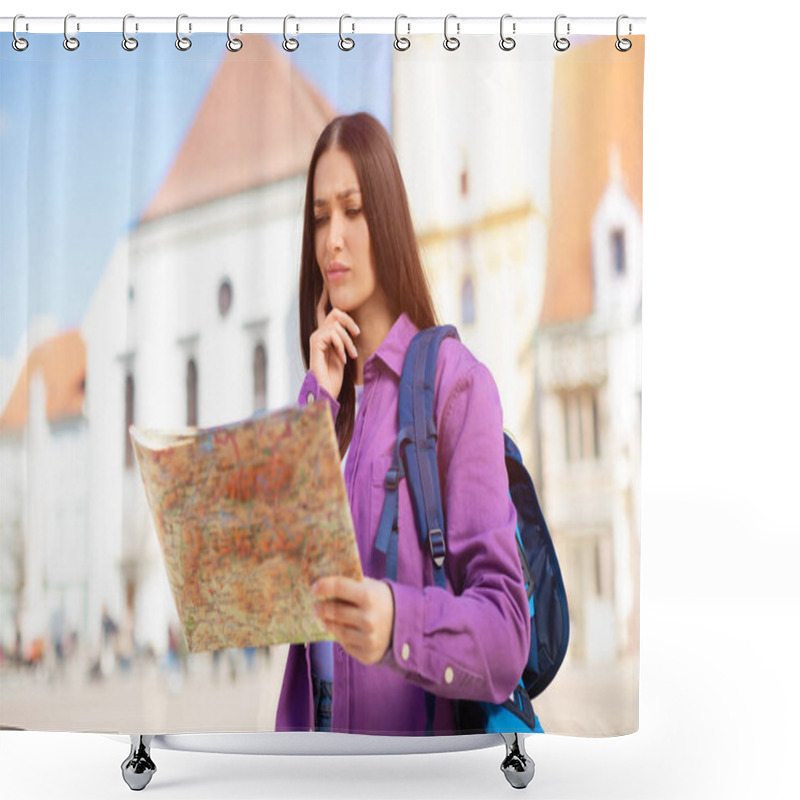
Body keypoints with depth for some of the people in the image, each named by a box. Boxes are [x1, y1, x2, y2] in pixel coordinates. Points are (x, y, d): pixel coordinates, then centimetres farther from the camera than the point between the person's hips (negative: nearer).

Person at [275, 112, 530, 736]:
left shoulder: (457, 382, -6)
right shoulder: (320, 387, 13)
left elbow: (509, 636, -11)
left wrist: (399, 623, -29)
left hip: (407, 728, -4)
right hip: (306, 721, 4)